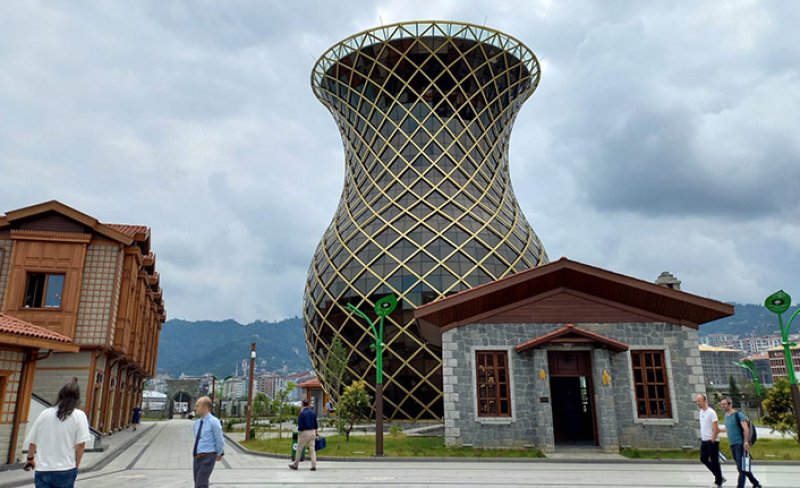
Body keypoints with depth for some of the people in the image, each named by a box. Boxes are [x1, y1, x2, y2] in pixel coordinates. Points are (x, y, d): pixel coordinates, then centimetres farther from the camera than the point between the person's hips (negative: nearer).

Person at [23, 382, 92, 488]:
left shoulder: (45, 413, 4)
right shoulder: (79, 415, -5)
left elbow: (32, 441, 10)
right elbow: (81, 444, -11)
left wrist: (30, 458, 29)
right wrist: (76, 464, 5)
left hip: (42, 470, 2)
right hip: (65, 470, -2)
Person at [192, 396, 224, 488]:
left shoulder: (214, 422, -14)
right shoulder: (197, 423, 9)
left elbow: (220, 441, -6)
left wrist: (219, 455, 9)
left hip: (207, 459, -7)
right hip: (197, 458, 8)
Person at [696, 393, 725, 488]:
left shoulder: (711, 412, -18)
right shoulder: (701, 411, 8)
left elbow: (716, 429, -19)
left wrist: (712, 440, -19)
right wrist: (702, 437, 15)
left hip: (712, 441, -9)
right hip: (703, 441, 9)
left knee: (714, 462, 2)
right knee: (703, 459, 14)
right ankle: (719, 477, 27)